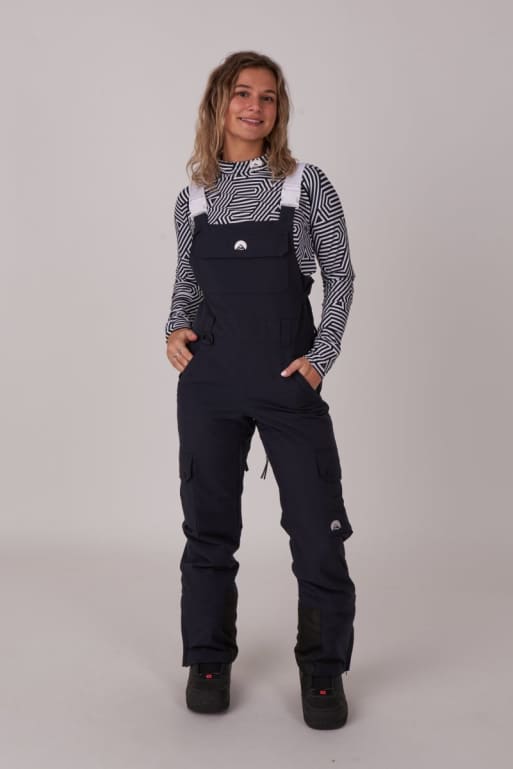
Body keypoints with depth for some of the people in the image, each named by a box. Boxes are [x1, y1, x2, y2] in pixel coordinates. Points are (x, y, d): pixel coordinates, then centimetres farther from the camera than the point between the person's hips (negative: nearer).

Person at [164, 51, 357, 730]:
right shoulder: (193, 198, 7)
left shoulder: (307, 184, 0)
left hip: (290, 382, -2)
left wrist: (322, 356, -6)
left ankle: (323, 672, 19)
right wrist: (176, 329, -3)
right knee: (209, 527, 10)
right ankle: (209, 661, 27)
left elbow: (340, 275, 4)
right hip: (210, 383, 2)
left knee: (319, 530, 0)